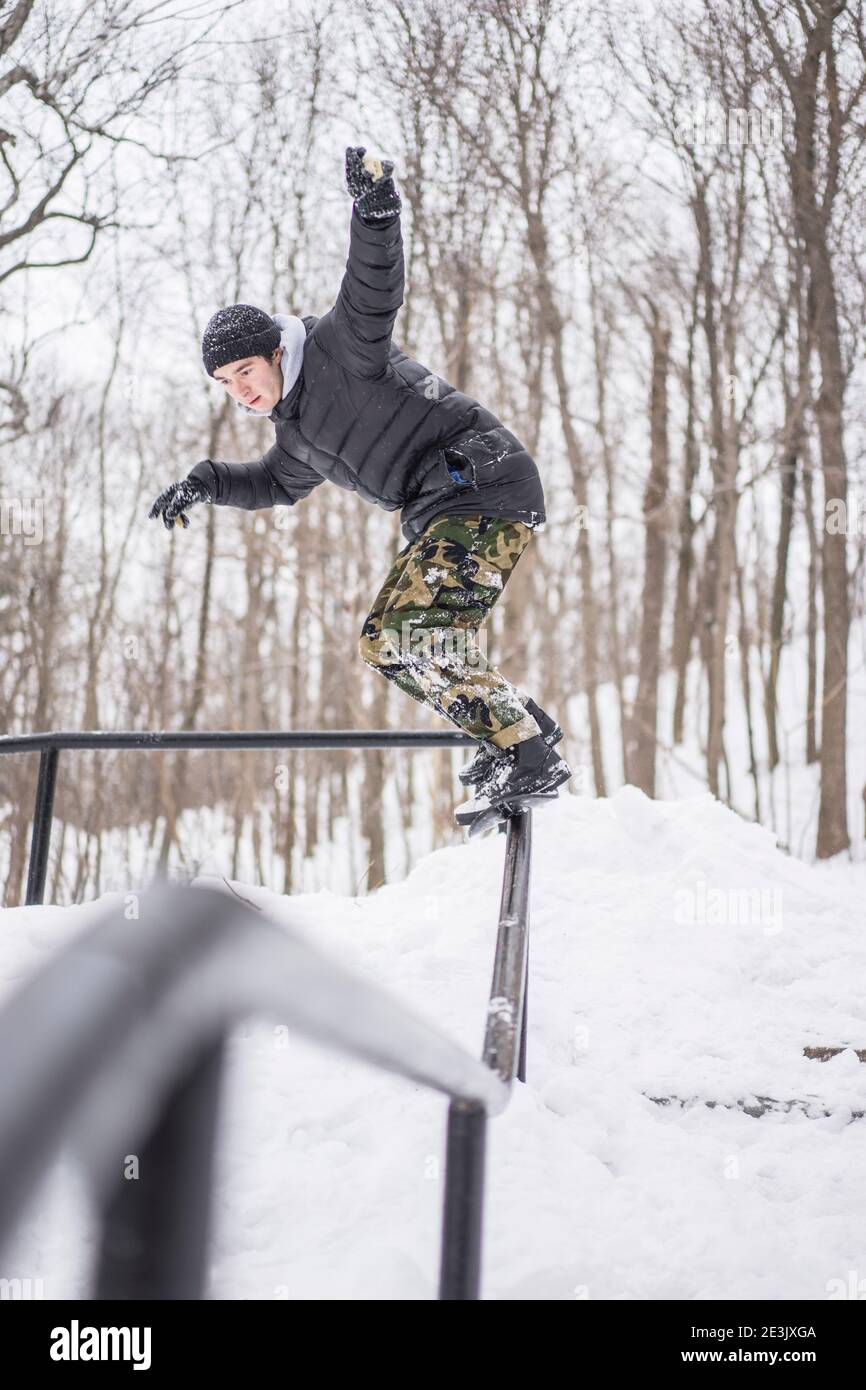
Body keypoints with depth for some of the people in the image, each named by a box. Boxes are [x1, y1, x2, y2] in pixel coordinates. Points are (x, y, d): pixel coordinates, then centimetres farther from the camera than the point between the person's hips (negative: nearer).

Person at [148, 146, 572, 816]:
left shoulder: (338, 348, -9)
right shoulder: (300, 430, 17)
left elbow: (374, 292, -28)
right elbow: (280, 483, 36)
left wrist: (375, 214, -45)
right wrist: (206, 481, 22)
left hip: (485, 483, -10)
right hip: (441, 515, 10)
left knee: (413, 633, -21)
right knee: (389, 645, 14)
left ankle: (529, 759, -16)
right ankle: (524, 723, 18)